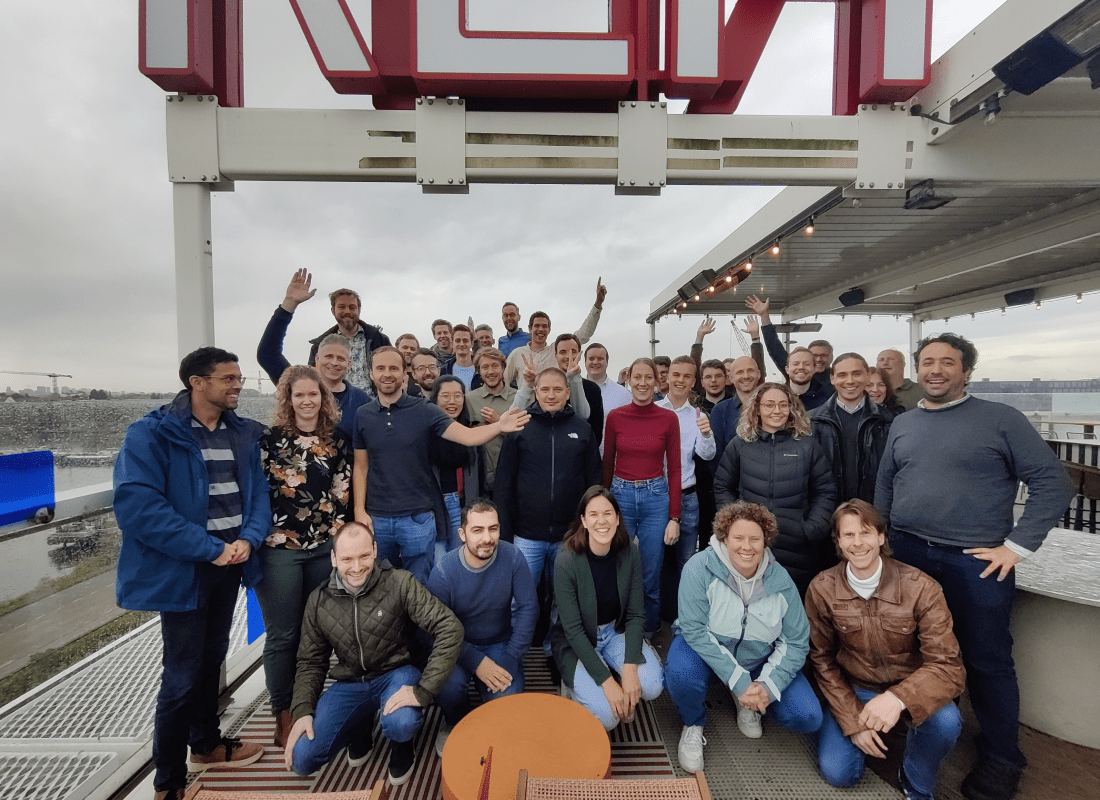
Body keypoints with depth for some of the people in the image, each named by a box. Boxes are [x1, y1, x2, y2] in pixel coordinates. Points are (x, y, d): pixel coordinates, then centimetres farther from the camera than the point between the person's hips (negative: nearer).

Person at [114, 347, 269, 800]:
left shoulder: (245, 434, 3)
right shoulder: (152, 434, -15)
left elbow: (259, 490, 2)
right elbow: (137, 506, -23)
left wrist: (248, 539, -16)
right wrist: (210, 549, -23)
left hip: (229, 562, 6)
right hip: (183, 569, -6)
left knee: (212, 658, 22)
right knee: (183, 674, 5)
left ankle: (205, 744, 45)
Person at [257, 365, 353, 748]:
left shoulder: (337, 441, 6)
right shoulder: (270, 438, -3)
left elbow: (343, 493, 8)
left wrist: (337, 533, 2)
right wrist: (259, 535, -7)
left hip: (324, 547, 4)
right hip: (279, 547, -3)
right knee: (282, 635, 6)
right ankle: (283, 717, 23)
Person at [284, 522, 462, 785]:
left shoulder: (400, 584, -18)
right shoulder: (318, 602, -4)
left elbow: (449, 628, -23)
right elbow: (310, 662, 9)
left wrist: (423, 690, -26)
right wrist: (302, 711, -6)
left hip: (396, 674, -4)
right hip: (349, 683, 4)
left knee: (401, 725, -34)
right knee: (301, 760, -11)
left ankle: (403, 747, 7)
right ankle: (361, 729, 21)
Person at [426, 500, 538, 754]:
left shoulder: (512, 558, -17)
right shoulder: (443, 573, -21)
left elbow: (528, 608, -12)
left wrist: (510, 658, -18)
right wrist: (476, 662, -22)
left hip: (500, 643, 1)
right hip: (458, 646, -1)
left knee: (506, 697, -21)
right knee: (447, 686, -28)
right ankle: (455, 724, 11)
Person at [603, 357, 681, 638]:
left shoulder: (668, 418, -1)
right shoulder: (615, 417, 0)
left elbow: (674, 469, 1)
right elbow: (607, 465, 7)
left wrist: (674, 517, -2)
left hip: (656, 497, 0)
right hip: (620, 496, 1)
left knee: (651, 576, 9)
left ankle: (648, 633, 33)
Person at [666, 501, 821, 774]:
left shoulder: (780, 580, -11)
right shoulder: (700, 567, -23)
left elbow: (796, 642, -8)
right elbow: (695, 630, -25)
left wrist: (767, 685, -22)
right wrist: (739, 681, -28)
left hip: (760, 660, 3)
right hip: (704, 652, -3)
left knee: (808, 718, -14)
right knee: (680, 672, -35)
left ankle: (748, 703, 17)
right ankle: (693, 724, 1)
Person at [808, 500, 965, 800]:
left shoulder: (921, 588, -19)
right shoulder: (821, 589, -14)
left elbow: (947, 665, -22)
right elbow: (822, 659, -3)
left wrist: (899, 698, -40)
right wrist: (852, 720, -11)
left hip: (908, 687, 0)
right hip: (852, 689, 1)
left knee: (946, 722, -32)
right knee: (837, 773, -14)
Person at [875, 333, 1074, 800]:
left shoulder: (1000, 418, -4)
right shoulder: (902, 424, 9)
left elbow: (1053, 482, -6)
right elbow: (885, 485, 14)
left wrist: (1018, 546, -10)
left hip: (976, 562, -3)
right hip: (905, 554, 4)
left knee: (986, 661, 8)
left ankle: (1001, 759, 29)